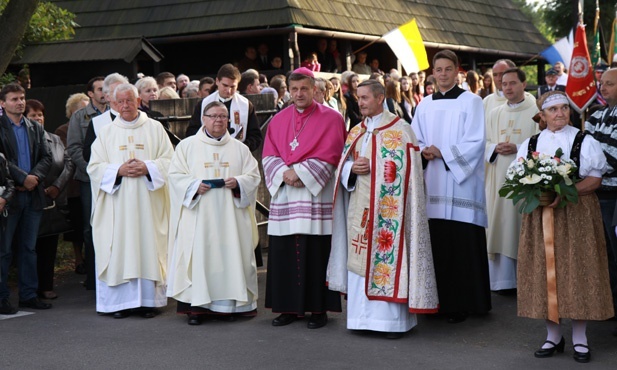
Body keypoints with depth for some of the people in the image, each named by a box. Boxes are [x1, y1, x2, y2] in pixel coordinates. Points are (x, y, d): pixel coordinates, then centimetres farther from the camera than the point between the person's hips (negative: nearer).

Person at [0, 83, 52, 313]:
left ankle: (28, 295, 17)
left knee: (29, 248, 10)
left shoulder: (35, 128, 14)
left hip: (33, 195, 5)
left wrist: (35, 177, -10)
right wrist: (23, 178, -16)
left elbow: (46, 157, 8)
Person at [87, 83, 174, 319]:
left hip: (148, 201, -1)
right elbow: (94, 167, 4)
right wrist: (119, 170, -12)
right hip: (117, 203, 1)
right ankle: (120, 301, 2)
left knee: (148, 246, -2)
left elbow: (169, 161, 3)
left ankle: (148, 300, 4)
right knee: (119, 249, -2)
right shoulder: (106, 133, 10)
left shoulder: (155, 129, 8)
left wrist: (147, 167, -14)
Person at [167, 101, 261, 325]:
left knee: (231, 254, -1)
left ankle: (230, 303, 7)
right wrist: (195, 185, -14)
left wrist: (238, 182, -11)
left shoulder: (240, 149, 13)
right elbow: (175, 175, 2)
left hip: (230, 215, 2)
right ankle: (196, 306, -3)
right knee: (198, 256, -6)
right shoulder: (187, 146, 9)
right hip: (199, 216, -2)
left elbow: (254, 176, 9)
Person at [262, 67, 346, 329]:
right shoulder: (278, 120, 13)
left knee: (316, 253, -3)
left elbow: (329, 156, -6)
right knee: (284, 253, 4)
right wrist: (284, 173, -11)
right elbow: (269, 155, 8)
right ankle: (288, 307, 13)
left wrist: (300, 174, -14)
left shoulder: (331, 118, 2)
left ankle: (319, 309, 5)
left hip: (316, 196, -4)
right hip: (284, 198, 4)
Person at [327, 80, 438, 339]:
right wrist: (352, 168, -6)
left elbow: (405, 172, -8)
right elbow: (342, 168, 15)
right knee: (358, 260, 6)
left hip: (388, 208, -6)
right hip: (359, 208, 6)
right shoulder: (355, 133, 16)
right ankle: (362, 316, 14)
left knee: (388, 259, -7)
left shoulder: (400, 130, -4)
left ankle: (393, 320, -1)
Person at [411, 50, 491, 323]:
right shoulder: (424, 105, 14)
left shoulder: (471, 101, 0)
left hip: (461, 182, -4)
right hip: (432, 184, 4)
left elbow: (475, 142, -8)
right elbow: (415, 141, 15)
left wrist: (442, 152, -14)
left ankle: (461, 304, 3)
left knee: (461, 245, -4)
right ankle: (437, 300, 12)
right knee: (435, 242, 2)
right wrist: (424, 152, -7)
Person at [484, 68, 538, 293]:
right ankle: (504, 279, 9)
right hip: (499, 178, 4)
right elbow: (484, 144, 14)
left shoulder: (536, 112, 0)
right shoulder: (495, 114, 15)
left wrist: (517, 148, -17)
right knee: (501, 226, 3)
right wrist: (496, 148, -7)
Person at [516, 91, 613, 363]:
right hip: (540, 215, 3)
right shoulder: (530, 144, 11)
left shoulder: (585, 142, 1)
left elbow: (595, 179, -6)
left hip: (577, 214, -3)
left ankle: (580, 338, 9)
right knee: (546, 272, 3)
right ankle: (553, 335, 15)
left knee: (577, 271, -2)